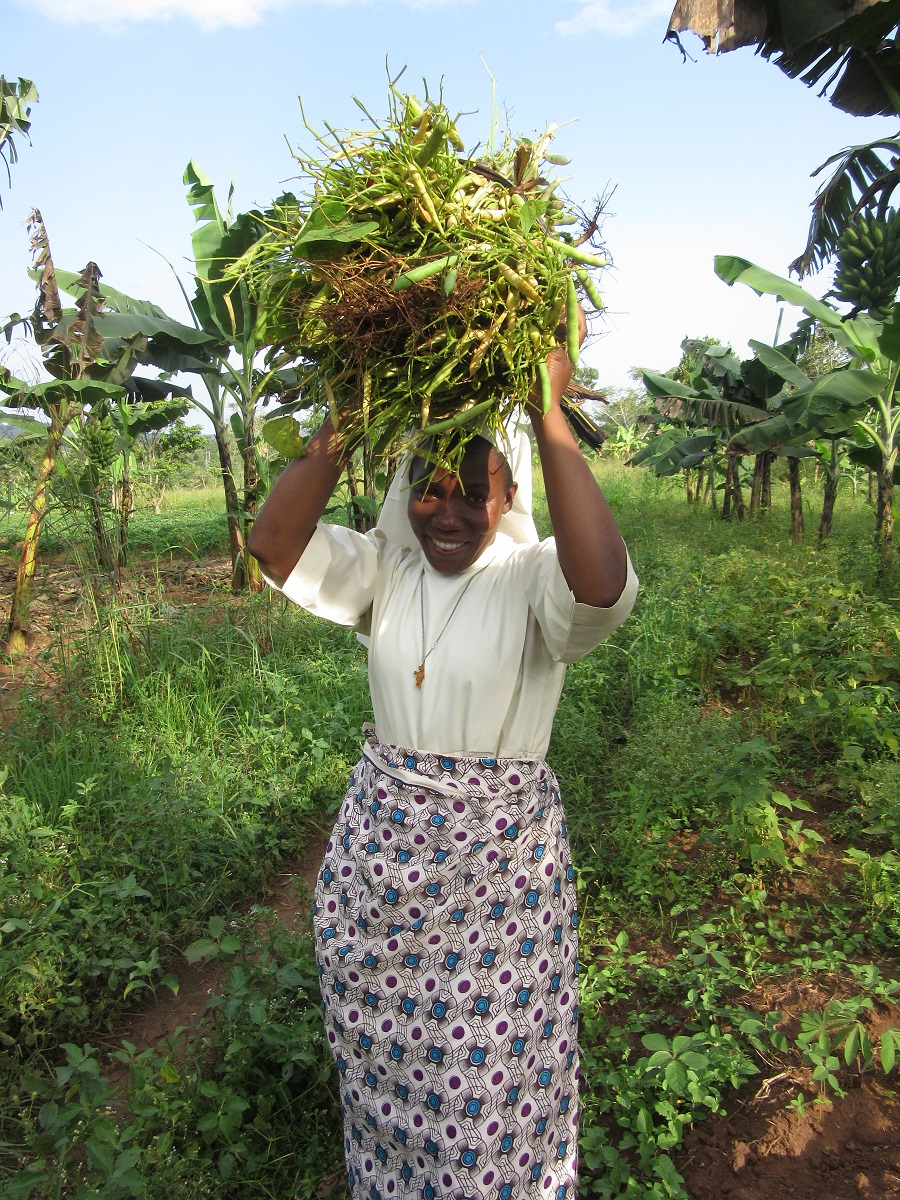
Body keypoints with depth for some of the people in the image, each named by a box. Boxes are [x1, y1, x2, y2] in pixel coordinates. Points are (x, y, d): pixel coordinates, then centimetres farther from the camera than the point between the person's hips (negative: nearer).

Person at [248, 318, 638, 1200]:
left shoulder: (535, 576, -14)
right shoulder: (385, 567, -1)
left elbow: (605, 585, -38)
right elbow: (273, 545, -16)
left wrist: (548, 411, -34)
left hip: (498, 862, -4)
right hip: (379, 846, 4)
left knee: (493, 1079, 16)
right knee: (383, 1058, 24)